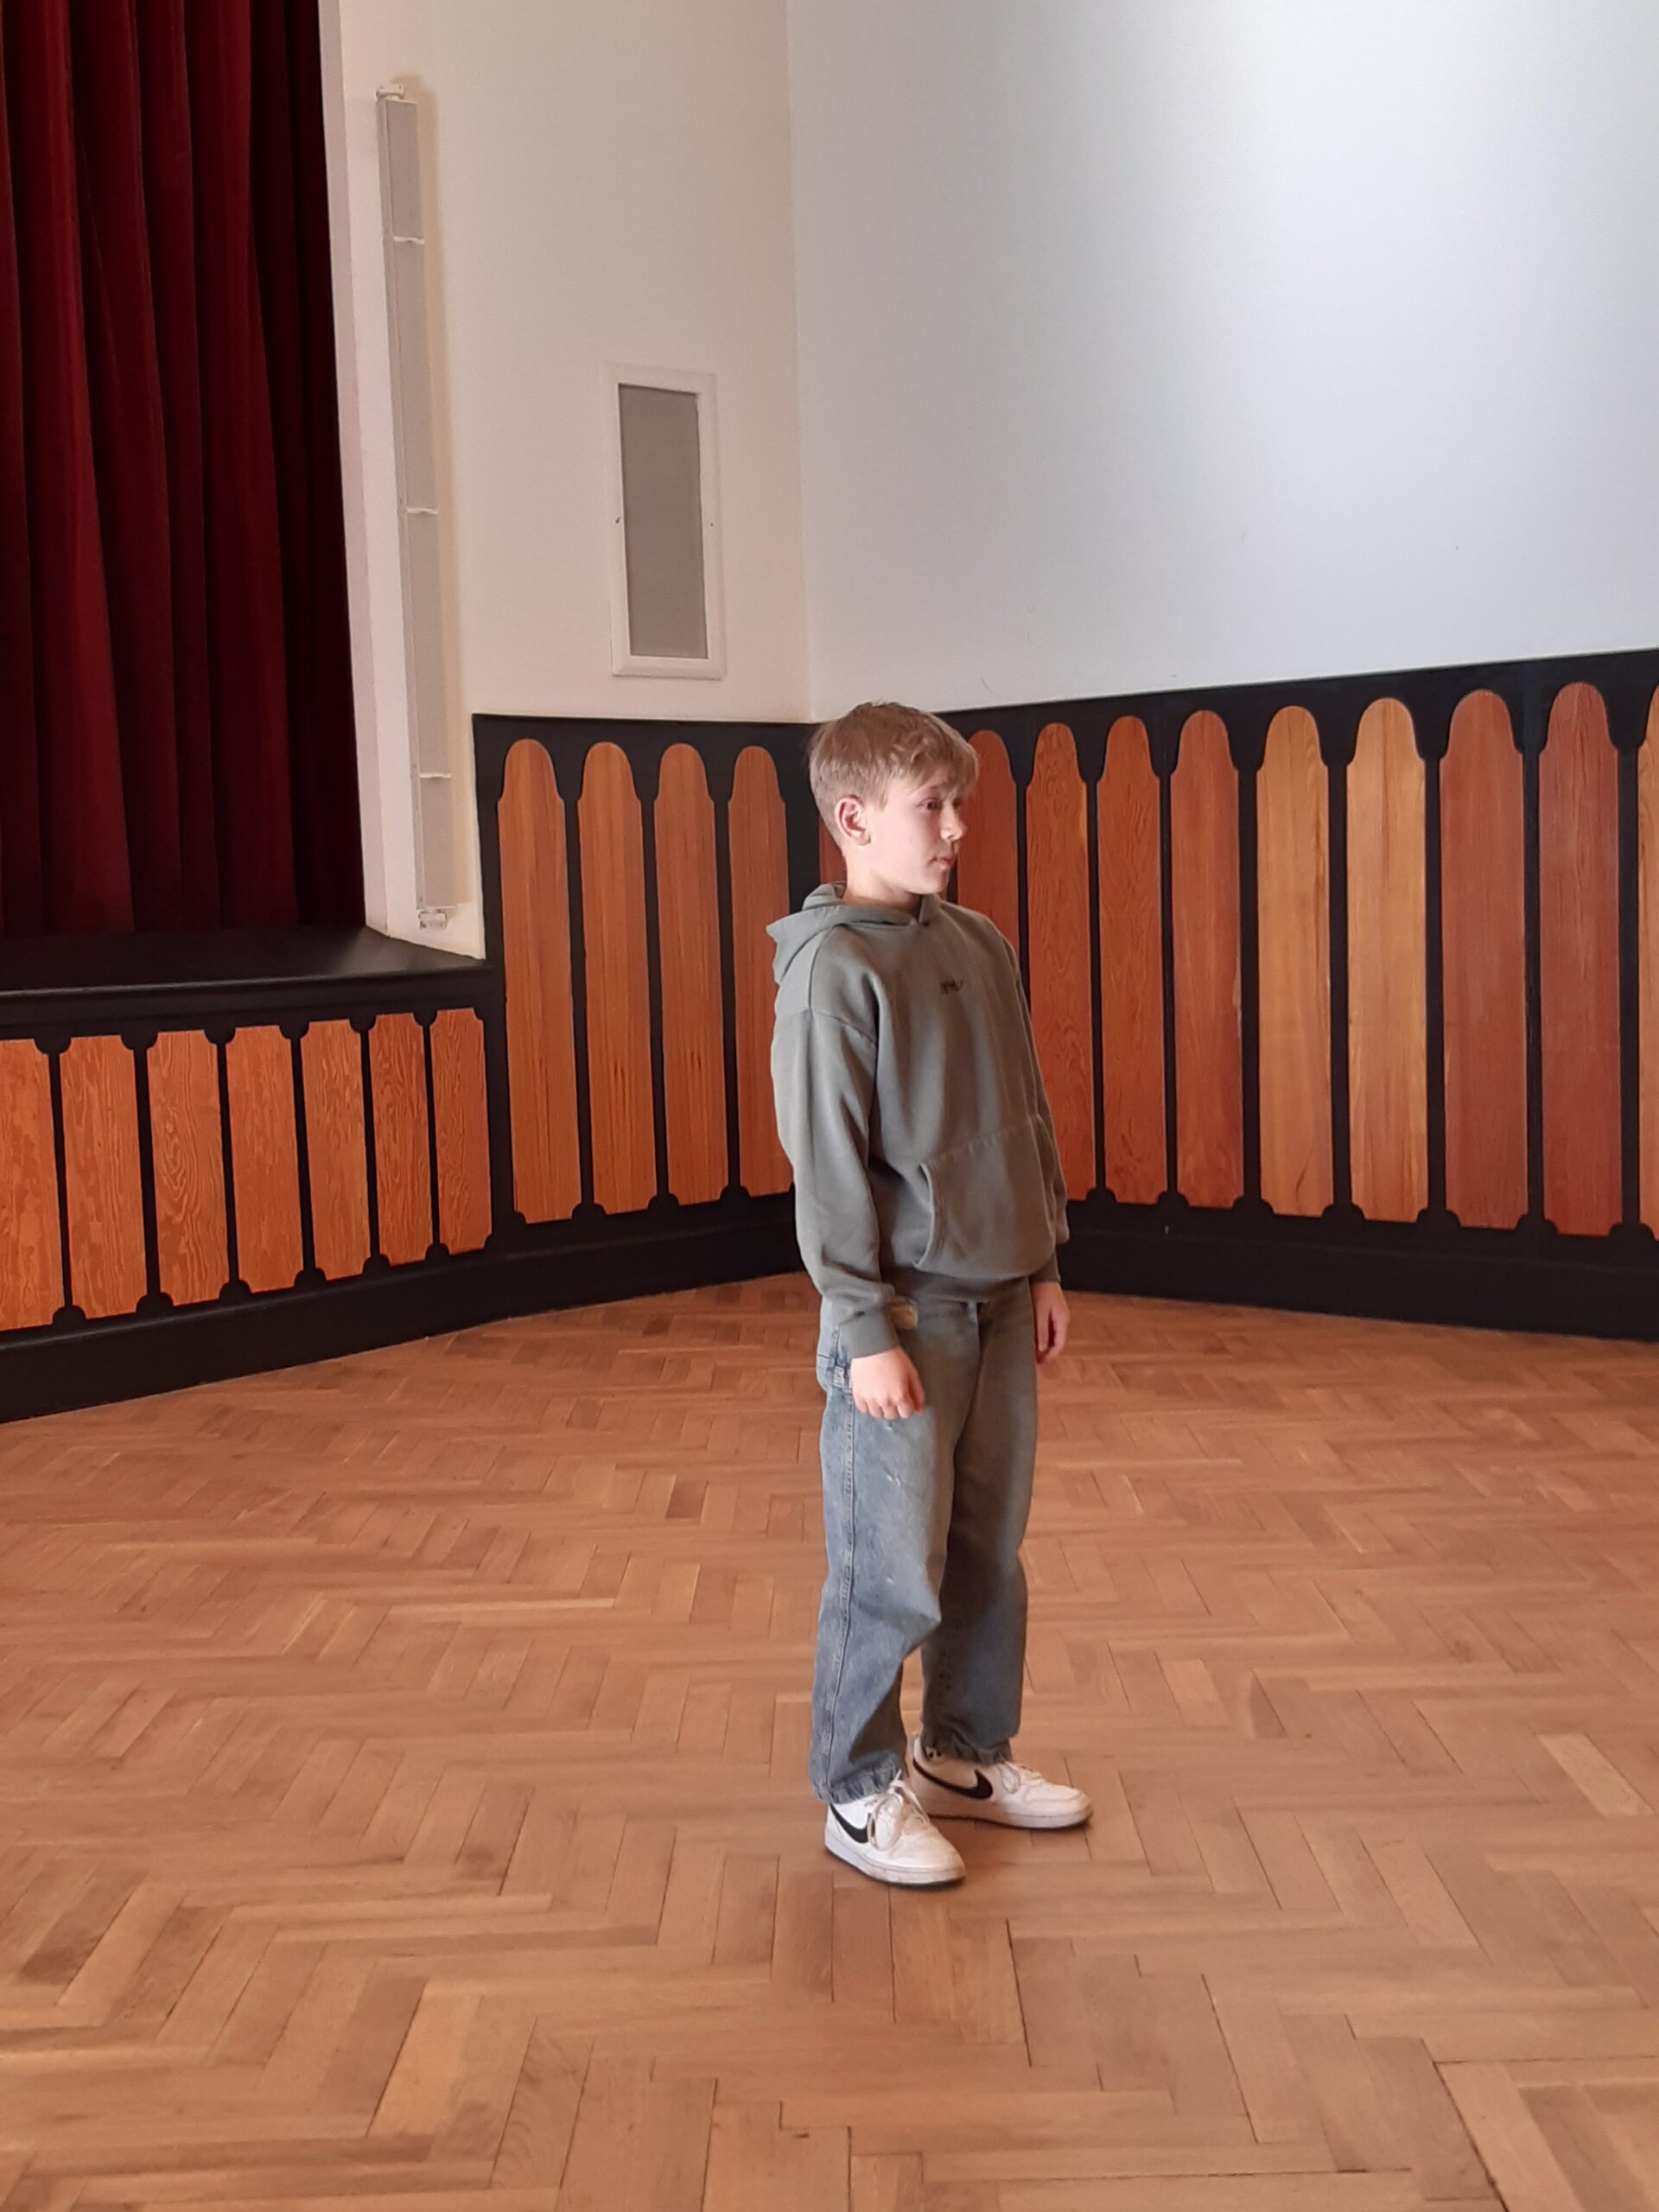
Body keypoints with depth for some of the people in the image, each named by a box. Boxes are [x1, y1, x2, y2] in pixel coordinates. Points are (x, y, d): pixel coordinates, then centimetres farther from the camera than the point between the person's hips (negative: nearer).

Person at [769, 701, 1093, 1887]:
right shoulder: (833, 969, -14)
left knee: (990, 1549, 16)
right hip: (904, 1313, -7)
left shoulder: (980, 946, 8)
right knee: (892, 1570, 1)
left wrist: (1045, 1265, 14)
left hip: (999, 1300, 7)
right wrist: (867, 1331, -16)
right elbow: (826, 1163, -15)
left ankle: (966, 1753, 33)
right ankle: (862, 1793, 18)